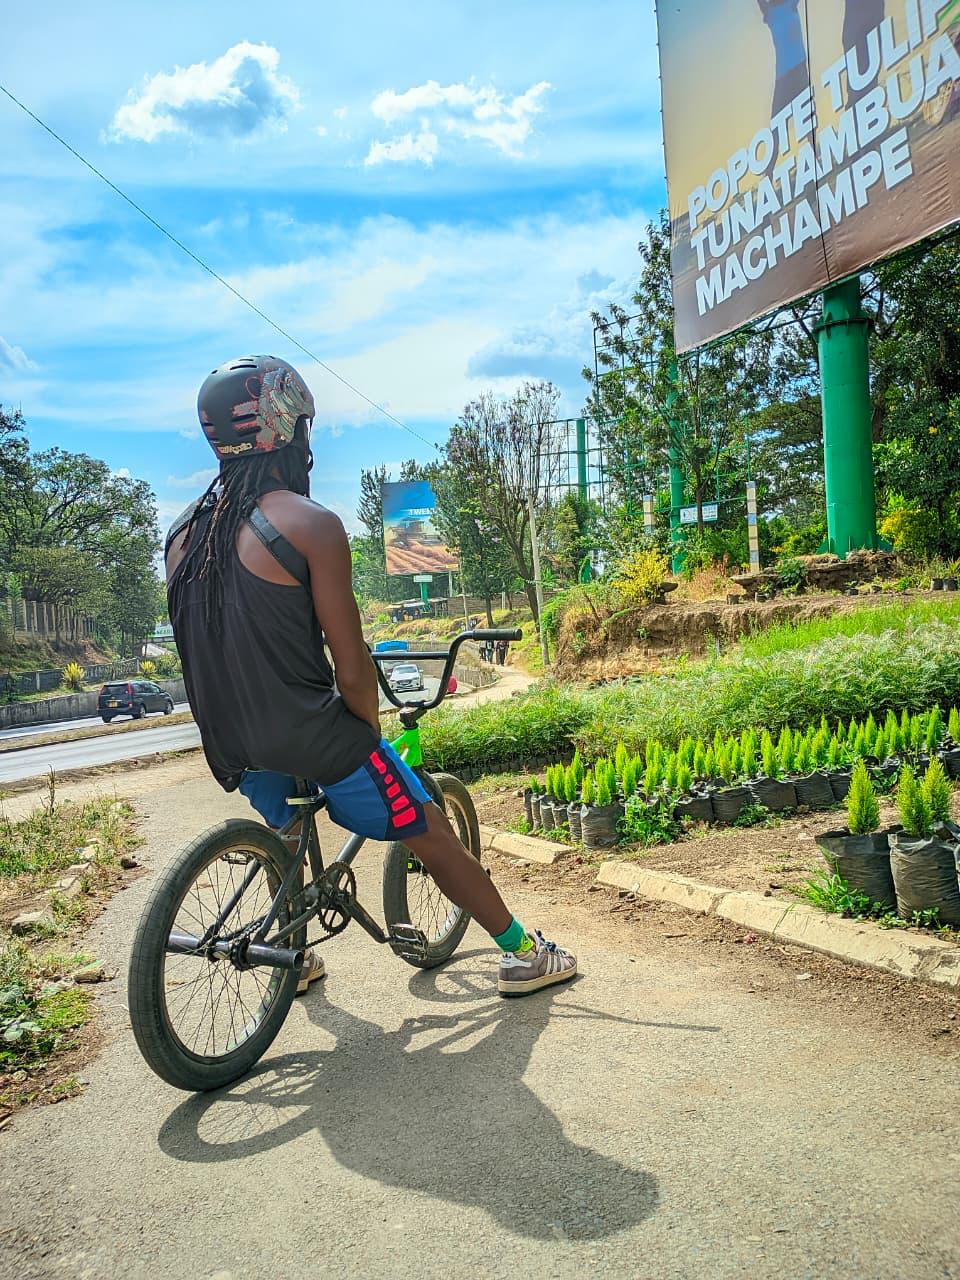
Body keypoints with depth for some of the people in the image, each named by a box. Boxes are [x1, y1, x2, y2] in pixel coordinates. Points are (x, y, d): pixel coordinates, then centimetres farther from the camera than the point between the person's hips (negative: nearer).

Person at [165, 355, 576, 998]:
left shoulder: (183, 533, 5)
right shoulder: (311, 523, -16)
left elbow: (214, 648, 14)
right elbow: (353, 670, -16)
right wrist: (372, 734, 2)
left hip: (232, 744, 7)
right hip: (313, 737, -7)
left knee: (286, 837, 34)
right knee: (430, 831, 10)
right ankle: (524, 954, 23)